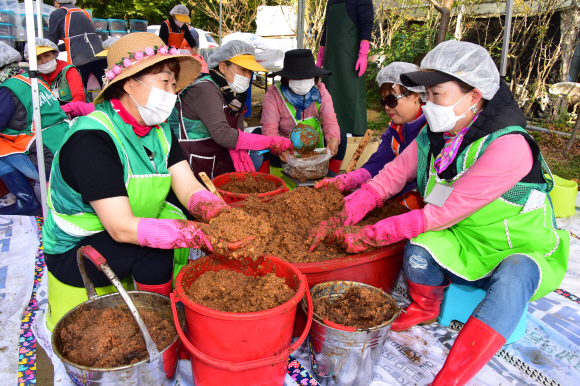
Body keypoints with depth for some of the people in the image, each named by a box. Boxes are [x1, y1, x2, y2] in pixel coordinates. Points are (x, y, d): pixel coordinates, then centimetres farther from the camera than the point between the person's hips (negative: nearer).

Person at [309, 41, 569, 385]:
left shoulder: (509, 146, -28)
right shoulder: (434, 137, -5)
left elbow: (445, 213, -29)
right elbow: (386, 180, -2)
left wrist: (369, 236, -26)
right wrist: (340, 221, -17)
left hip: (522, 250, -4)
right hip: (466, 244, 5)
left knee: (512, 278, -37)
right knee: (420, 247, -25)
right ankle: (425, 308, 8)